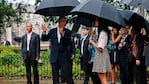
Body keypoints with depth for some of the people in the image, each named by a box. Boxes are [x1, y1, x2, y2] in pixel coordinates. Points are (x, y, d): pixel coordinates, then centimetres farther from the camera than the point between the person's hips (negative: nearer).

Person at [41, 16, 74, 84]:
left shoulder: (67, 32, 2)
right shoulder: (52, 31, 8)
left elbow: (69, 43, -10)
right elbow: (44, 39, 7)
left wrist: (63, 34, -22)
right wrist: (44, 32, -12)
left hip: (64, 58, -2)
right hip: (54, 57, 2)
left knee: (68, 76, -8)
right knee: (55, 77, 8)